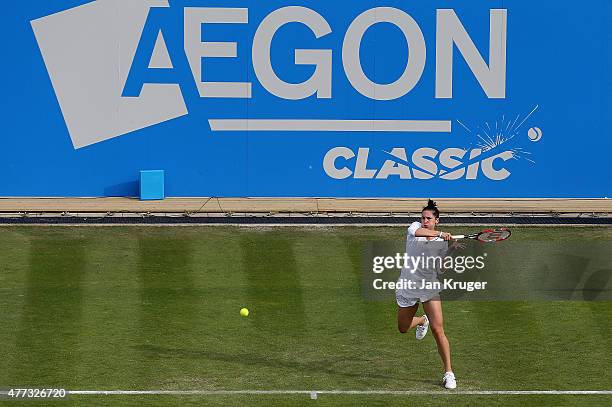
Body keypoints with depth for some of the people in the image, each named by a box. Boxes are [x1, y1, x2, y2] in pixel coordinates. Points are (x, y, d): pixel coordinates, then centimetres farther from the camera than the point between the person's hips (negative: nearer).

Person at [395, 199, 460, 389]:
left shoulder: (442, 243, -2)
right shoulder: (415, 227, -4)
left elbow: (441, 270, -4)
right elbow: (418, 232, -30)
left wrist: (452, 251, -15)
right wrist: (440, 234, -38)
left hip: (430, 288, -1)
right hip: (407, 288, 1)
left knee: (438, 331, -12)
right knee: (403, 329, 17)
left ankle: (448, 373, -3)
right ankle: (422, 321, 52)